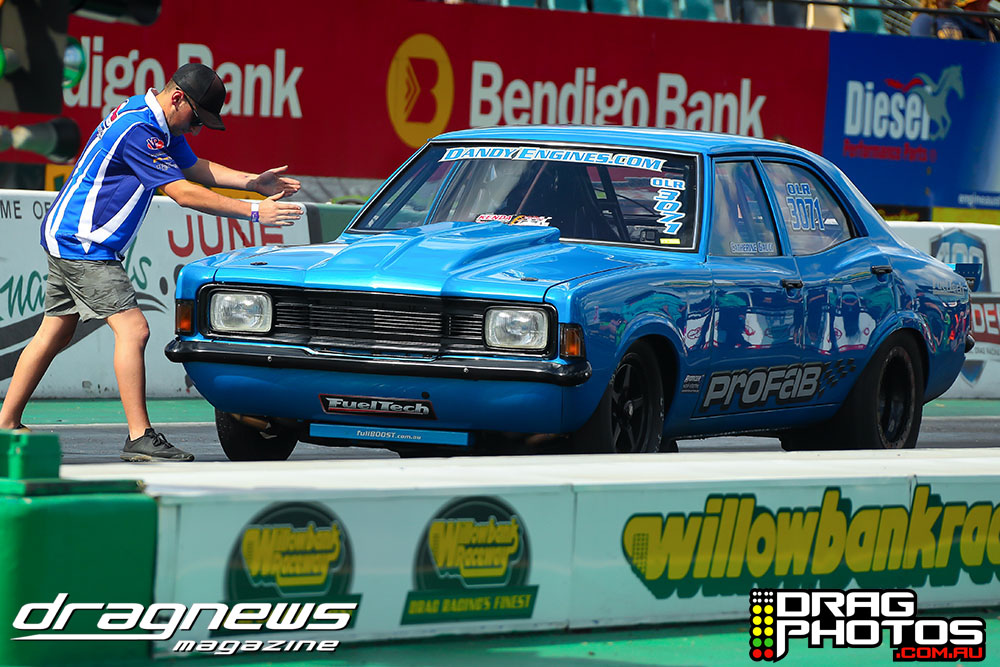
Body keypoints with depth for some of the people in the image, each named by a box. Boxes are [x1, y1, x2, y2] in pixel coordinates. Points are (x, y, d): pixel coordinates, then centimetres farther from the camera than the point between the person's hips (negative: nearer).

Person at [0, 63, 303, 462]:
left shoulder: (156, 125, 9)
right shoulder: (137, 130, -22)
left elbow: (195, 168, 17)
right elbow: (183, 193, -23)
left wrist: (252, 182, 3)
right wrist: (254, 212, -22)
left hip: (66, 238, 11)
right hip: (81, 245, -11)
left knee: (55, 333, 15)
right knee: (133, 329, -16)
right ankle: (139, 439, -19)